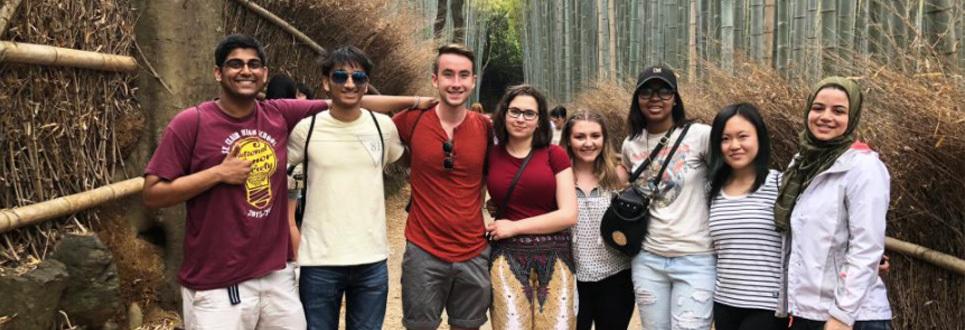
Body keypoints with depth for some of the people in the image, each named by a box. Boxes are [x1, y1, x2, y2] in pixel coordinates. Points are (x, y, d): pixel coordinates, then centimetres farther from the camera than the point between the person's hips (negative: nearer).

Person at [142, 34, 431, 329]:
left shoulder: (280, 115, 3)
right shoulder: (190, 123, -7)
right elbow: (152, 194, -7)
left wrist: (414, 101, 13)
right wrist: (219, 173, -15)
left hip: (278, 276, 4)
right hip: (217, 287, -4)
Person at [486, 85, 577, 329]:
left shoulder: (554, 155, 1)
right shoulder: (489, 156, 5)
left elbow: (569, 214, -5)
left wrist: (514, 226, -7)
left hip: (554, 258, 0)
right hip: (507, 257, 0)